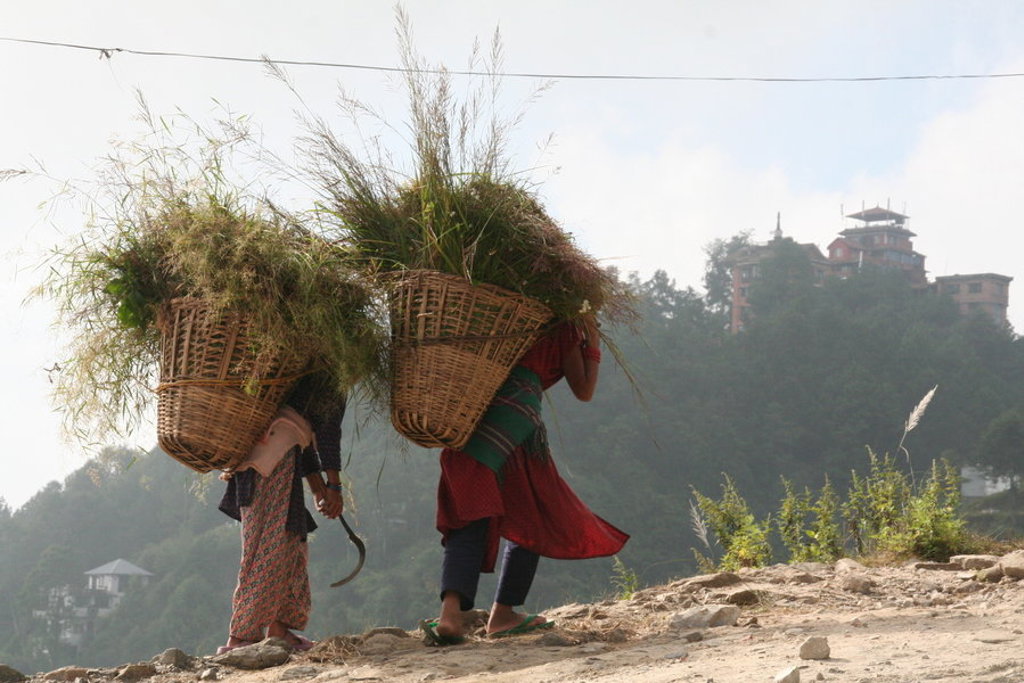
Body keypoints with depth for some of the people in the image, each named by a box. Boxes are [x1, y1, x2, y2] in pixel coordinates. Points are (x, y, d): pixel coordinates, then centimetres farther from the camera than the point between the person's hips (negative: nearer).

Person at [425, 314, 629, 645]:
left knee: (470, 524, -2)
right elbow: (584, 391, 18)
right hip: (515, 417, -4)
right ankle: (502, 614, 10)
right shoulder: (565, 330, 12)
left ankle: (450, 612, -23)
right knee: (532, 518, 13)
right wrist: (593, 344, 24)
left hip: (467, 419, 4)